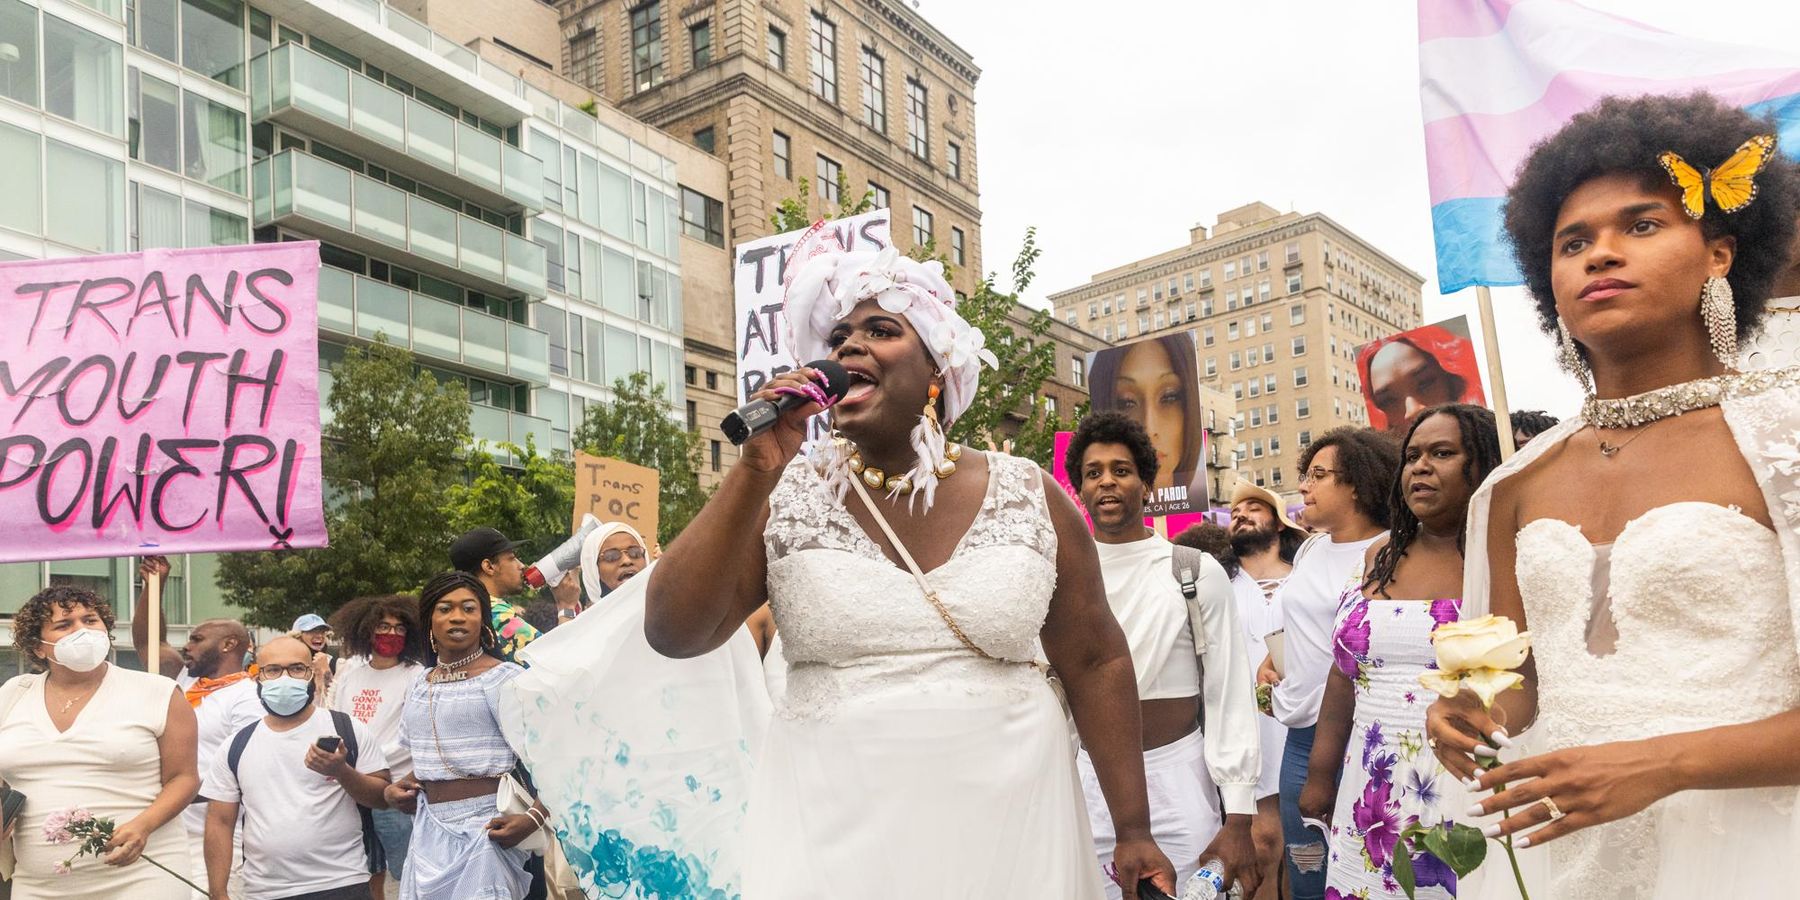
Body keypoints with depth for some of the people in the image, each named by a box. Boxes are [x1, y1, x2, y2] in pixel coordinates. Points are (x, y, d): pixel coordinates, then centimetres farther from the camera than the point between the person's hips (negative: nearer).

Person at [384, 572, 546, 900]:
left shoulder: (505, 679, -8)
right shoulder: (419, 686, 12)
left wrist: (533, 818, -26)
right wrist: (394, 789, 5)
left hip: (485, 829, -6)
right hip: (429, 830, 6)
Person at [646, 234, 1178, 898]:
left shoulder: (1030, 495, 0)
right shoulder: (784, 494, -1)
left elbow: (1096, 663, 5)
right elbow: (672, 633, -9)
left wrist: (1134, 830, 3)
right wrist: (754, 471, -16)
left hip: (1009, 816, 1)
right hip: (833, 828, 0)